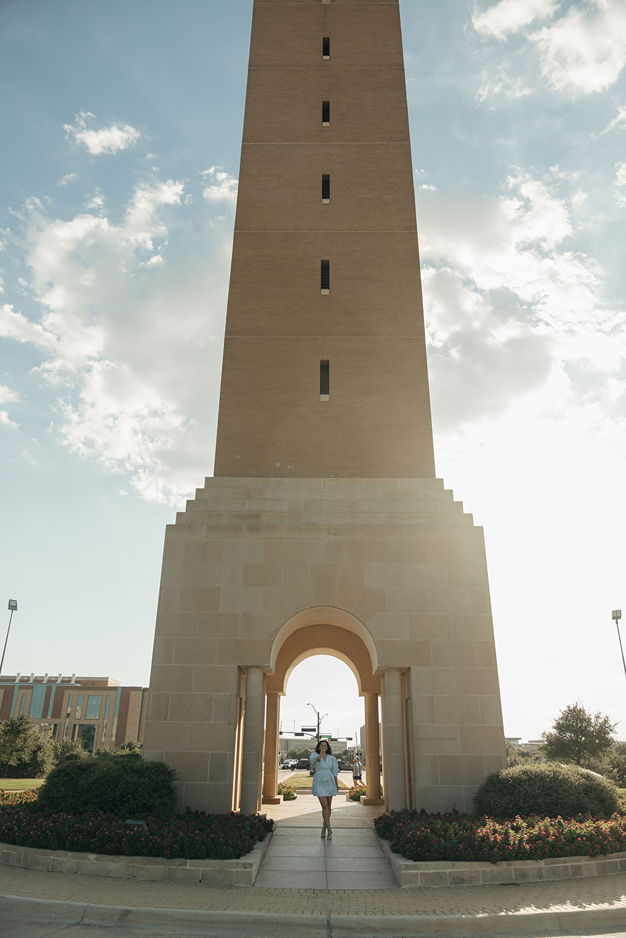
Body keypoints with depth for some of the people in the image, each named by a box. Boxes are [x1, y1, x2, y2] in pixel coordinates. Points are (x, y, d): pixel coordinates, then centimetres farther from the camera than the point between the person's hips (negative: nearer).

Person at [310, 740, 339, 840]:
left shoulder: (332, 758, 6)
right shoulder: (315, 755, -3)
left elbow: (335, 772, 11)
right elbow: (315, 759, -28)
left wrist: (336, 785, 9)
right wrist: (321, 753, -48)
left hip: (329, 782, 3)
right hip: (319, 783, -3)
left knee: (328, 806, 8)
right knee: (324, 806, -11)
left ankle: (324, 828, 24)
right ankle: (329, 830, -5)